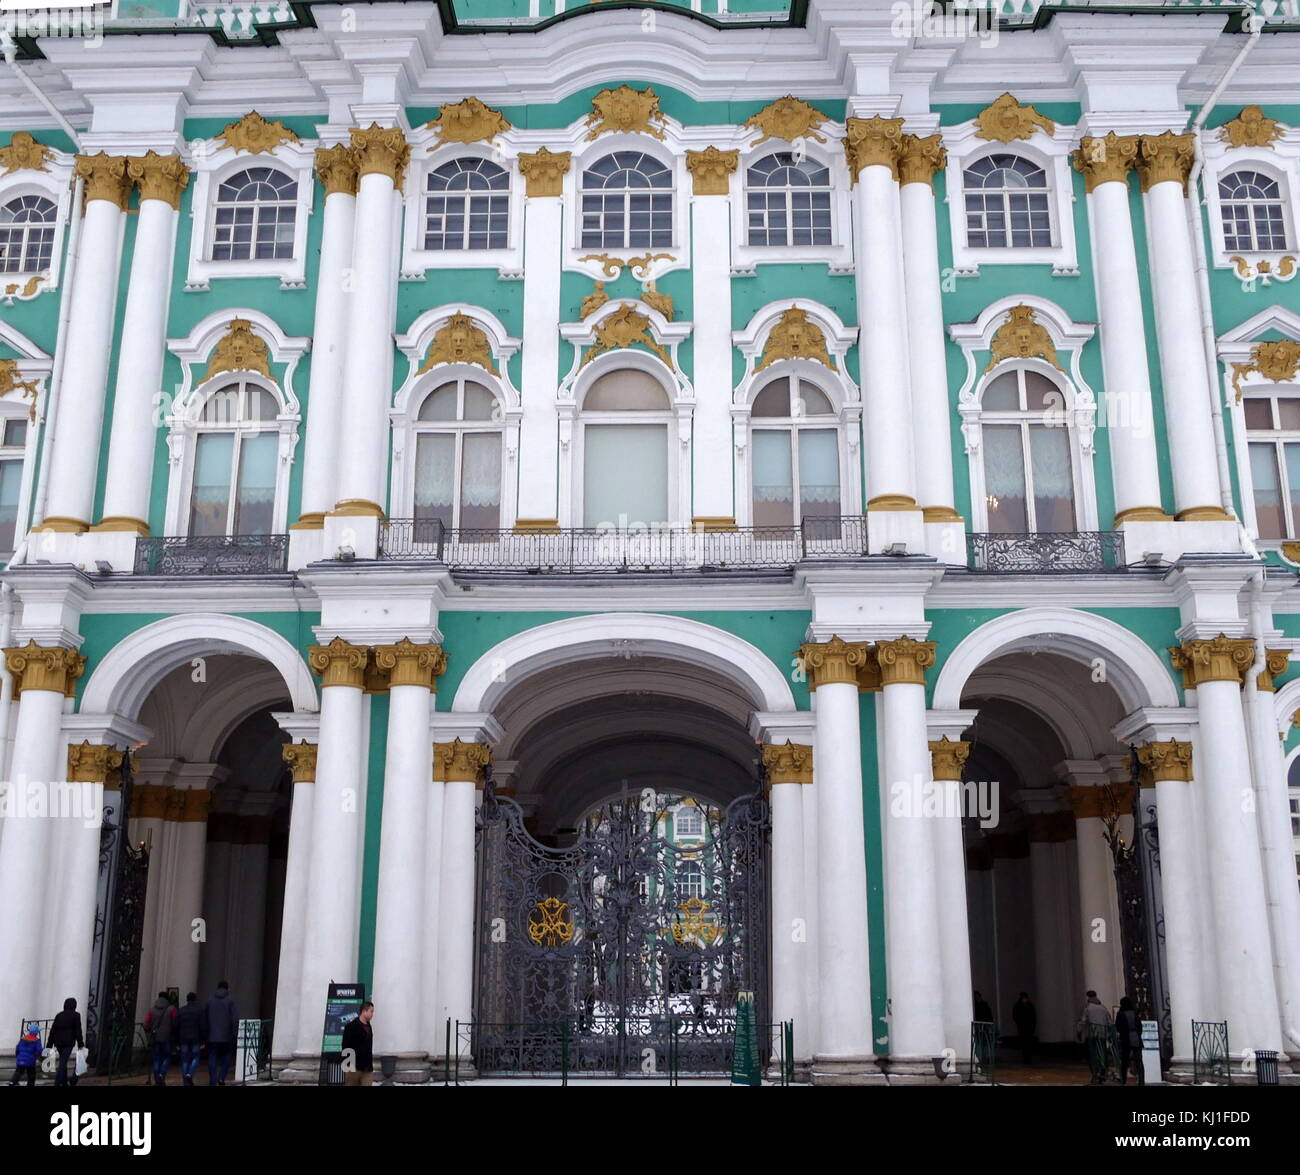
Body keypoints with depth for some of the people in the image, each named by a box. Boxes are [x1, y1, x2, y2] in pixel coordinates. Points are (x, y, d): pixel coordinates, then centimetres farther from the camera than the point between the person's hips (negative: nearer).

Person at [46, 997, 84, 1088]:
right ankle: (57, 1083, -16)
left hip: (58, 1042, 5)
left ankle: (64, 1082, 25)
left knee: (63, 1062, 19)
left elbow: (52, 1030, 10)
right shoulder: (76, 1015, -2)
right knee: (62, 1063, -6)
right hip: (68, 1042, -5)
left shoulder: (59, 1015, 11)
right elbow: (78, 1030, -5)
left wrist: (49, 1045, 12)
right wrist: (80, 1044, -2)